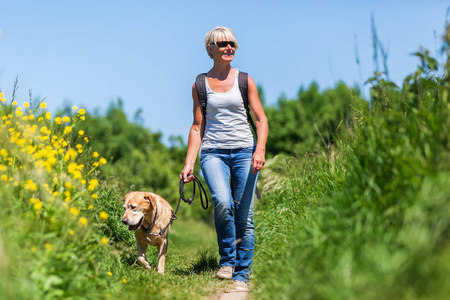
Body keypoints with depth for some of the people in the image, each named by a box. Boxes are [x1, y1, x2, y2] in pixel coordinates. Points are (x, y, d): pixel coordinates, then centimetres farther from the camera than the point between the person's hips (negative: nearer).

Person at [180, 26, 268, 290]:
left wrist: (260, 150, -12)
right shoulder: (200, 84, 9)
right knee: (222, 202, -26)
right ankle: (227, 260, -4)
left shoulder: (244, 80, 8)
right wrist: (189, 163, 3)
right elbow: (197, 126, 11)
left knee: (244, 215, -2)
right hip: (213, 152, 0)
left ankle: (242, 275, 11)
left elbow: (261, 119, 5)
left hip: (244, 151, 1)